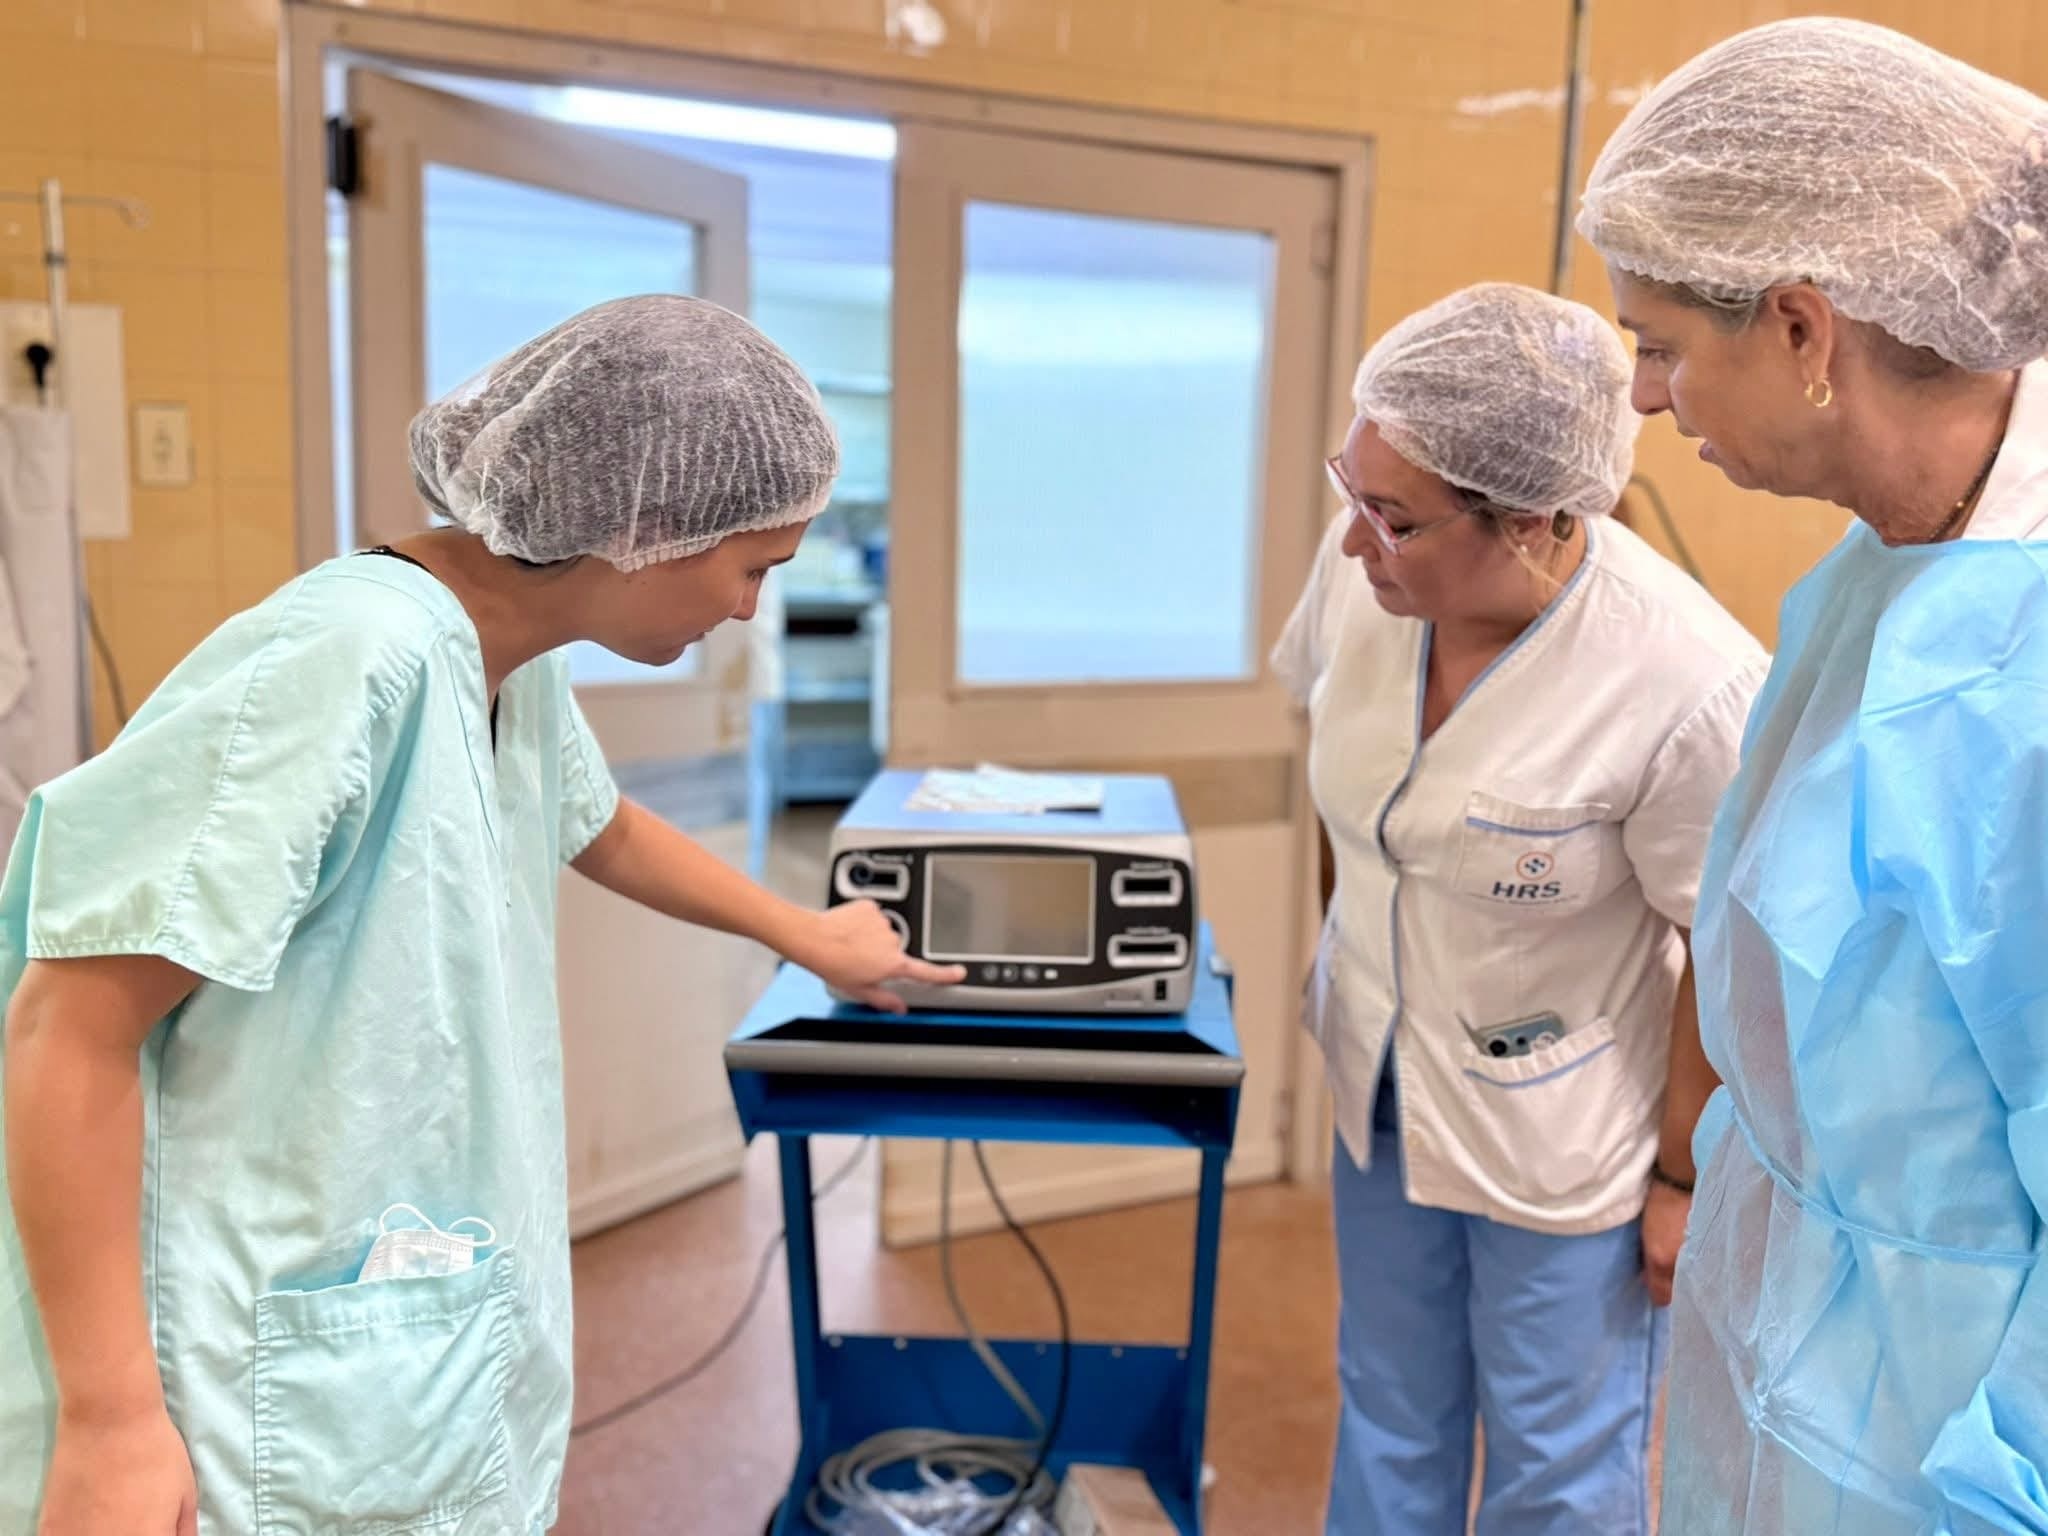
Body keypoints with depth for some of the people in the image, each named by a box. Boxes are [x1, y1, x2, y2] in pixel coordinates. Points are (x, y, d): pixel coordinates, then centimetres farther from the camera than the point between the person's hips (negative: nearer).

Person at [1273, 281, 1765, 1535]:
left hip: (1564, 1138, -5)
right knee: (1388, 1420, 26)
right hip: (1384, 1083, 5)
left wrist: (1684, 1176, -8)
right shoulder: (1365, 565, -17)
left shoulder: (1687, 685, -31)